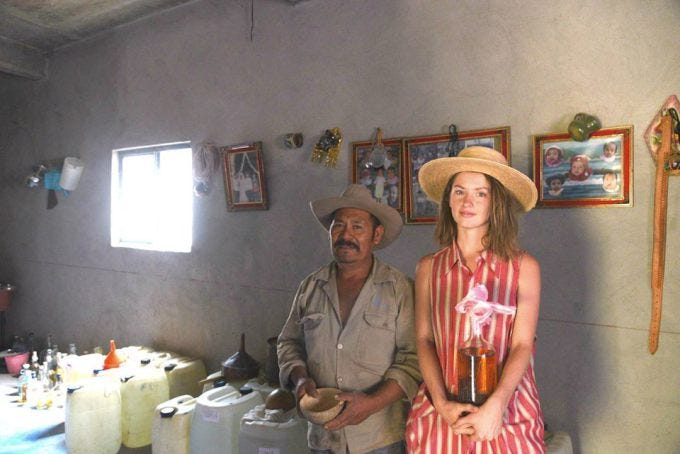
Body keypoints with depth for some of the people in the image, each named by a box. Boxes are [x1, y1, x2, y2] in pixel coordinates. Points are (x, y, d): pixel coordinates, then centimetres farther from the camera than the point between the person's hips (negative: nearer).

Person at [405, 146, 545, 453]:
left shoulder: (523, 267, -5)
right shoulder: (428, 268, -1)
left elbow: (522, 345, -8)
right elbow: (424, 339, -2)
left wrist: (494, 406, -20)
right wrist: (442, 404, -13)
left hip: (507, 414, -1)